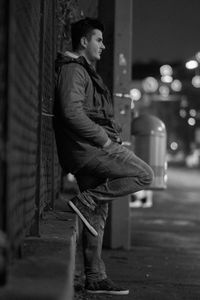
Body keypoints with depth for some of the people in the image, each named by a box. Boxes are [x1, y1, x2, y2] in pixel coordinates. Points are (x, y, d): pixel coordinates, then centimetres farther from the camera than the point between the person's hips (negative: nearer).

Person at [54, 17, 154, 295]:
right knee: (143, 174, -14)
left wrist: (107, 138, 15)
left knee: (98, 215, 8)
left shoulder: (84, 71, 26)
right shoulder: (73, 69, -7)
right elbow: (72, 112, -20)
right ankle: (85, 201, -12)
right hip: (86, 147, -10)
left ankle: (96, 279, 10)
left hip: (92, 148, 10)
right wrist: (103, 139, -18)